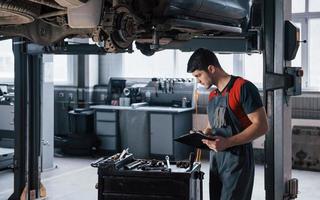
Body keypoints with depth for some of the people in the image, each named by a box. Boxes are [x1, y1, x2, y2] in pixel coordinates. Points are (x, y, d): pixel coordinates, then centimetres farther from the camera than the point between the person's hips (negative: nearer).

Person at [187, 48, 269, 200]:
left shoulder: (243, 88, -11)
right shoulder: (212, 96, 14)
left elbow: (261, 126, -16)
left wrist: (228, 142, -23)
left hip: (237, 160, -8)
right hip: (216, 160, 8)